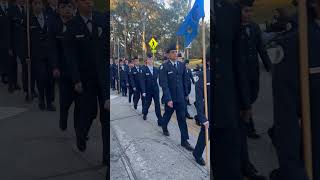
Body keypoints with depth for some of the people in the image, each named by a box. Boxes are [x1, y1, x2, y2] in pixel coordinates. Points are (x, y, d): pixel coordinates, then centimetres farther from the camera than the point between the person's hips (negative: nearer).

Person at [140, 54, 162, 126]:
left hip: (156, 90, 2)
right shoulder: (144, 70, -10)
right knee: (147, 103, 14)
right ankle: (144, 114, 43)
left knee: (157, 105, -1)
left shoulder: (156, 69, 2)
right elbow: (142, 81, -12)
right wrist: (143, 91, -16)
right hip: (148, 90, -2)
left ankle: (160, 120, 2)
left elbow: (158, 78, 9)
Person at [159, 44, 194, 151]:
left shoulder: (182, 65, 2)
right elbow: (164, 84, -17)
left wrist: (186, 94, 12)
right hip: (170, 97, -3)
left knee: (182, 118, 2)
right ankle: (164, 127, 49)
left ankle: (184, 140, 9)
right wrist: (168, 99, -22)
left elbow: (184, 81, 9)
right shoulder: (164, 67, -12)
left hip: (180, 97, 3)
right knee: (167, 114, 19)